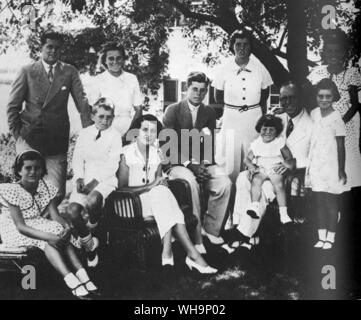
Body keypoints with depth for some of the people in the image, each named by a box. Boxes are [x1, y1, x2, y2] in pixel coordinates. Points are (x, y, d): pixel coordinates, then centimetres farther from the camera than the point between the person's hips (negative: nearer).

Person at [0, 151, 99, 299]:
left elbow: (55, 216, -7)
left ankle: (82, 275, -37)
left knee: (62, 234, -25)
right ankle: (71, 282, -46)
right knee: (49, 237, -34)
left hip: (37, 225, 6)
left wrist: (67, 227, -32)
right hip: (14, 231, -6)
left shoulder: (46, 187, -2)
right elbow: (21, 226, -26)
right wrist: (49, 236, -39)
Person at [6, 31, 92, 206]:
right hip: (30, 136, -1)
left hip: (57, 138, 1)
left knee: (57, 192, 0)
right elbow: (13, 105, 7)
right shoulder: (27, 71, 4)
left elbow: (81, 102, 5)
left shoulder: (69, 71, 7)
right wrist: (16, 132, 1)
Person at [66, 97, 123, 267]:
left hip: (105, 179, -4)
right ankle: (89, 244, 3)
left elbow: (111, 165, -6)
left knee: (92, 201, -36)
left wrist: (95, 182, -17)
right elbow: (78, 158, 11)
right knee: (72, 211, -20)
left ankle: (92, 226, 0)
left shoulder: (115, 136, 2)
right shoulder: (84, 133, 15)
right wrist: (79, 178, -7)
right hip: (85, 179, 4)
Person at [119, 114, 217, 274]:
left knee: (161, 192, -31)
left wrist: (159, 184, -11)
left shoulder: (156, 154, 11)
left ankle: (167, 253, -37)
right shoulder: (127, 153, -5)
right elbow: (122, 188, -9)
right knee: (162, 194, -32)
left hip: (155, 198, 5)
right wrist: (149, 186, -19)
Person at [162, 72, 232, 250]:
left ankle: (211, 228, -5)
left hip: (202, 163, 4)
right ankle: (195, 237, -26)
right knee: (191, 183, -36)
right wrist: (190, 165, -20)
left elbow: (210, 146, 8)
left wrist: (204, 164, -14)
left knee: (225, 183, -24)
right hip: (178, 163, -4)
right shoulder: (173, 111, -1)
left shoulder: (209, 113, 11)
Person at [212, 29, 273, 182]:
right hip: (231, 118, 0)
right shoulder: (225, 70, -1)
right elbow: (218, 98, 9)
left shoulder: (260, 69, 0)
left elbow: (264, 96, 14)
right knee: (230, 159, 0)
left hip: (254, 117, 1)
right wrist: (234, 105, 6)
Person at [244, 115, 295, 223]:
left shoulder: (280, 142, 9)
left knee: (279, 183, -28)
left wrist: (286, 164, -14)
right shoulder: (256, 144, 13)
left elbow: (289, 158, 8)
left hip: (275, 169, -1)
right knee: (256, 180, -30)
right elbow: (248, 158, 12)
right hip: (260, 169, 1)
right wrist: (251, 165, -10)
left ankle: (283, 214, -29)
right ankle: (254, 207, -36)